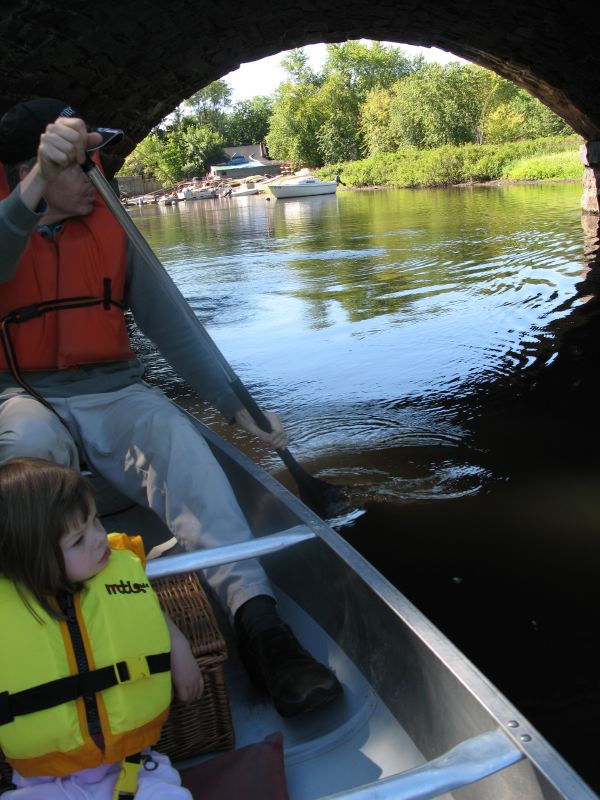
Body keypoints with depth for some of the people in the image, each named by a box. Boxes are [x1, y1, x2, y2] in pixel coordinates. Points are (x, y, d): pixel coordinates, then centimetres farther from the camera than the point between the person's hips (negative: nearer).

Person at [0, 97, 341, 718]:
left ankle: (255, 619, -44)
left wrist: (238, 408, -2)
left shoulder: (110, 229, 9)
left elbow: (171, 327, 5)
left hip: (115, 393, 1)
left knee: (175, 436, -30)